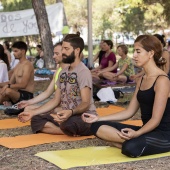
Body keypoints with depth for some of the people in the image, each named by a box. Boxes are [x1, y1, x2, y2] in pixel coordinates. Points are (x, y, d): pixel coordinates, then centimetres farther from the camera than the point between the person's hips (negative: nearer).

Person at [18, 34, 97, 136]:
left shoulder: (83, 72, -12)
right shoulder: (63, 72, 13)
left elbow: (86, 103, -20)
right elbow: (56, 100, 16)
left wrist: (71, 112, -41)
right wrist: (32, 113, 10)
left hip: (85, 117, -9)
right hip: (66, 116, 9)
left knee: (68, 123, -41)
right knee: (36, 120, -8)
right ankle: (69, 131, -16)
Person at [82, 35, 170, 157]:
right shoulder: (142, 80, 11)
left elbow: (156, 119, -19)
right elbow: (129, 112, 11)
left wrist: (137, 133, -36)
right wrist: (98, 118, 5)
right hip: (147, 130, 8)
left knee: (131, 148, -40)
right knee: (97, 126, -5)